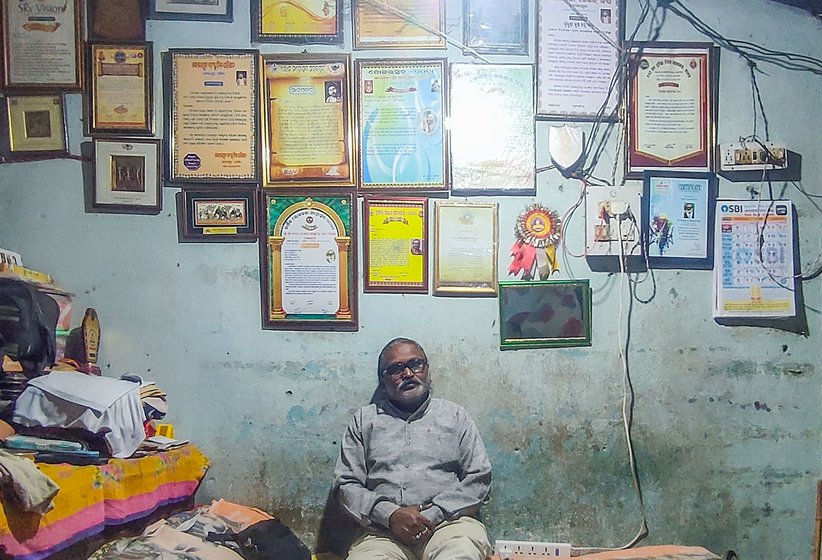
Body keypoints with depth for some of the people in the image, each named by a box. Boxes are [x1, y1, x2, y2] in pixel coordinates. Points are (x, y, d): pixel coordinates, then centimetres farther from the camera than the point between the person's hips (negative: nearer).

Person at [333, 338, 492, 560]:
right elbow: (346, 484, 9)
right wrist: (390, 514, -9)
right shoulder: (364, 419, 17)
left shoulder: (454, 415, 16)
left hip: (446, 520, 0)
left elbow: (478, 478, 7)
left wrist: (431, 515, -7)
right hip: (384, 530, 1)